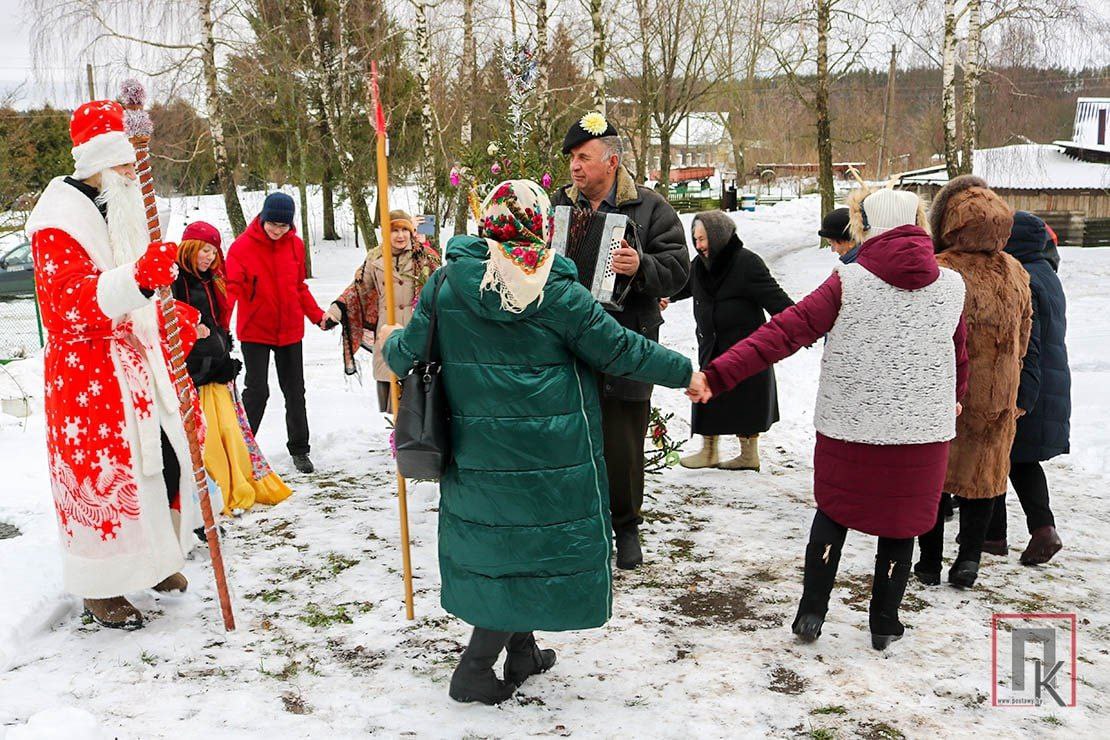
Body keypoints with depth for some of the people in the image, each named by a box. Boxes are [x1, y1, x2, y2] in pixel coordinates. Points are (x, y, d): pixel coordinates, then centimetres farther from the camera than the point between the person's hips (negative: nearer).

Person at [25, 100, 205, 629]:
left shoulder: (122, 212, 16)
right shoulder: (59, 222, -14)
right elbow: (75, 303, -27)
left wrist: (173, 317, 16)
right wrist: (138, 277, -41)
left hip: (138, 363, 9)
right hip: (88, 372, -8)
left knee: (166, 460, 11)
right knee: (101, 474, -3)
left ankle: (153, 558, 31)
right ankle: (100, 588, 11)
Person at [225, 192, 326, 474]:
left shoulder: (295, 245, 1)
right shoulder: (242, 247, -12)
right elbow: (231, 287, -18)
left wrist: (317, 316, 2)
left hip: (290, 331, 4)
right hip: (254, 331, -4)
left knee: (295, 391, 11)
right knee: (257, 390, -6)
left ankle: (299, 449, 24)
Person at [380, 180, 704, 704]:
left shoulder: (445, 285, -3)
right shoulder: (557, 292, -13)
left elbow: (407, 354, 4)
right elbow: (620, 351, -7)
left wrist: (391, 343, 28)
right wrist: (685, 374, 6)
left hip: (474, 453, 5)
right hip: (548, 457, -4)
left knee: (496, 540, 19)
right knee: (533, 547, 8)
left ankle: (521, 652, 34)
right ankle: (474, 670, 12)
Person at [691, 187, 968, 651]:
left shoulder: (848, 282, -11)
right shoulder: (952, 286, -1)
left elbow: (787, 332, -18)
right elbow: (959, 352, 15)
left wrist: (719, 374, -20)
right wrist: (953, 398, 36)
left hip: (848, 428, -1)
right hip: (921, 433, 1)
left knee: (833, 512, 20)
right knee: (899, 525, 16)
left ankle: (811, 612, 18)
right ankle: (884, 625, 25)